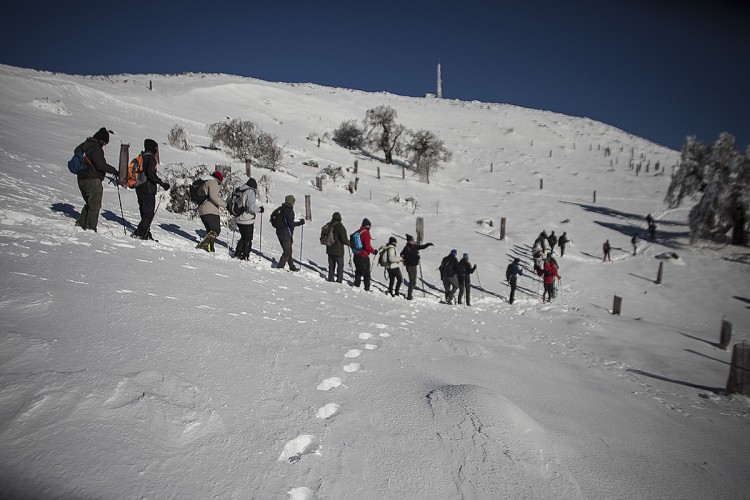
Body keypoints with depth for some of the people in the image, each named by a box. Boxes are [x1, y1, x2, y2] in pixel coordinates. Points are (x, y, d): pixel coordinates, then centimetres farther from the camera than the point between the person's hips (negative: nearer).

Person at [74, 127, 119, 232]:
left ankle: (81, 223, 23)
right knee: (95, 206, 0)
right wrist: (115, 171, -18)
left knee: (89, 203, 22)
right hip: (93, 181, -9)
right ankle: (90, 228, 1)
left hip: (81, 179, 9)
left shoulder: (84, 145, 12)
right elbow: (101, 165, -26)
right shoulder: (96, 148, -17)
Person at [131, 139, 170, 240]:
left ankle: (146, 234, 17)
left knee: (144, 213, 14)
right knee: (149, 214, -4)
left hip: (140, 189, 9)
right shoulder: (151, 158, -12)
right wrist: (162, 183, -21)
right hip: (148, 190, -9)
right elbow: (151, 174, -22)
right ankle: (139, 233, -10)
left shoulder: (141, 157, 14)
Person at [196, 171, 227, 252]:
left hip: (202, 210, 10)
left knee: (210, 230, 14)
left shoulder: (204, 182, 24)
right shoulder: (213, 182, -5)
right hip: (210, 211, -10)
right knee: (216, 230, -9)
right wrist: (224, 204, -14)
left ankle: (209, 247, 8)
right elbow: (214, 196, -20)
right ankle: (204, 244, -23)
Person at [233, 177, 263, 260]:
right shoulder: (251, 192, -15)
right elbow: (251, 207, -24)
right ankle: (245, 257, 7)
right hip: (247, 220, -7)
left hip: (238, 219, 7)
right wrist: (260, 209, -7)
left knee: (243, 237, 23)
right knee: (248, 239, 6)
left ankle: (237, 254, 22)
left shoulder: (239, 190, 9)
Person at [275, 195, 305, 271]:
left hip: (279, 232, 9)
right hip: (286, 234, -9)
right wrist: (300, 222, -10)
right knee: (287, 252, 2)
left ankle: (292, 267, 28)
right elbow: (291, 223, -21)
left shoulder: (280, 209, 7)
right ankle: (280, 267, -3)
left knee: (287, 250, 18)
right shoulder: (289, 210, -17)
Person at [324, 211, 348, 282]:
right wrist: (348, 243, 1)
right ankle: (339, 279, 4)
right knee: (340, 265, 5)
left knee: (331, 265, 17)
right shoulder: (340, 226, -16)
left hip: (329, 249, 6)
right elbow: (344, 238, -17)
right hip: (338, 250, -6)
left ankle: (330, 278, 19)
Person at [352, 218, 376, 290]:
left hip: (356, 255, 7)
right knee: (366, 273, 1)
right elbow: (367, 246, -20)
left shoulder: (357, 232, 7)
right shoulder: (366, 233, -16)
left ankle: (356, 285, 21)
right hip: (364, 256, -7)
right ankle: (367, 288, 1)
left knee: (358, 271, 18)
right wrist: (373, 251, -6)